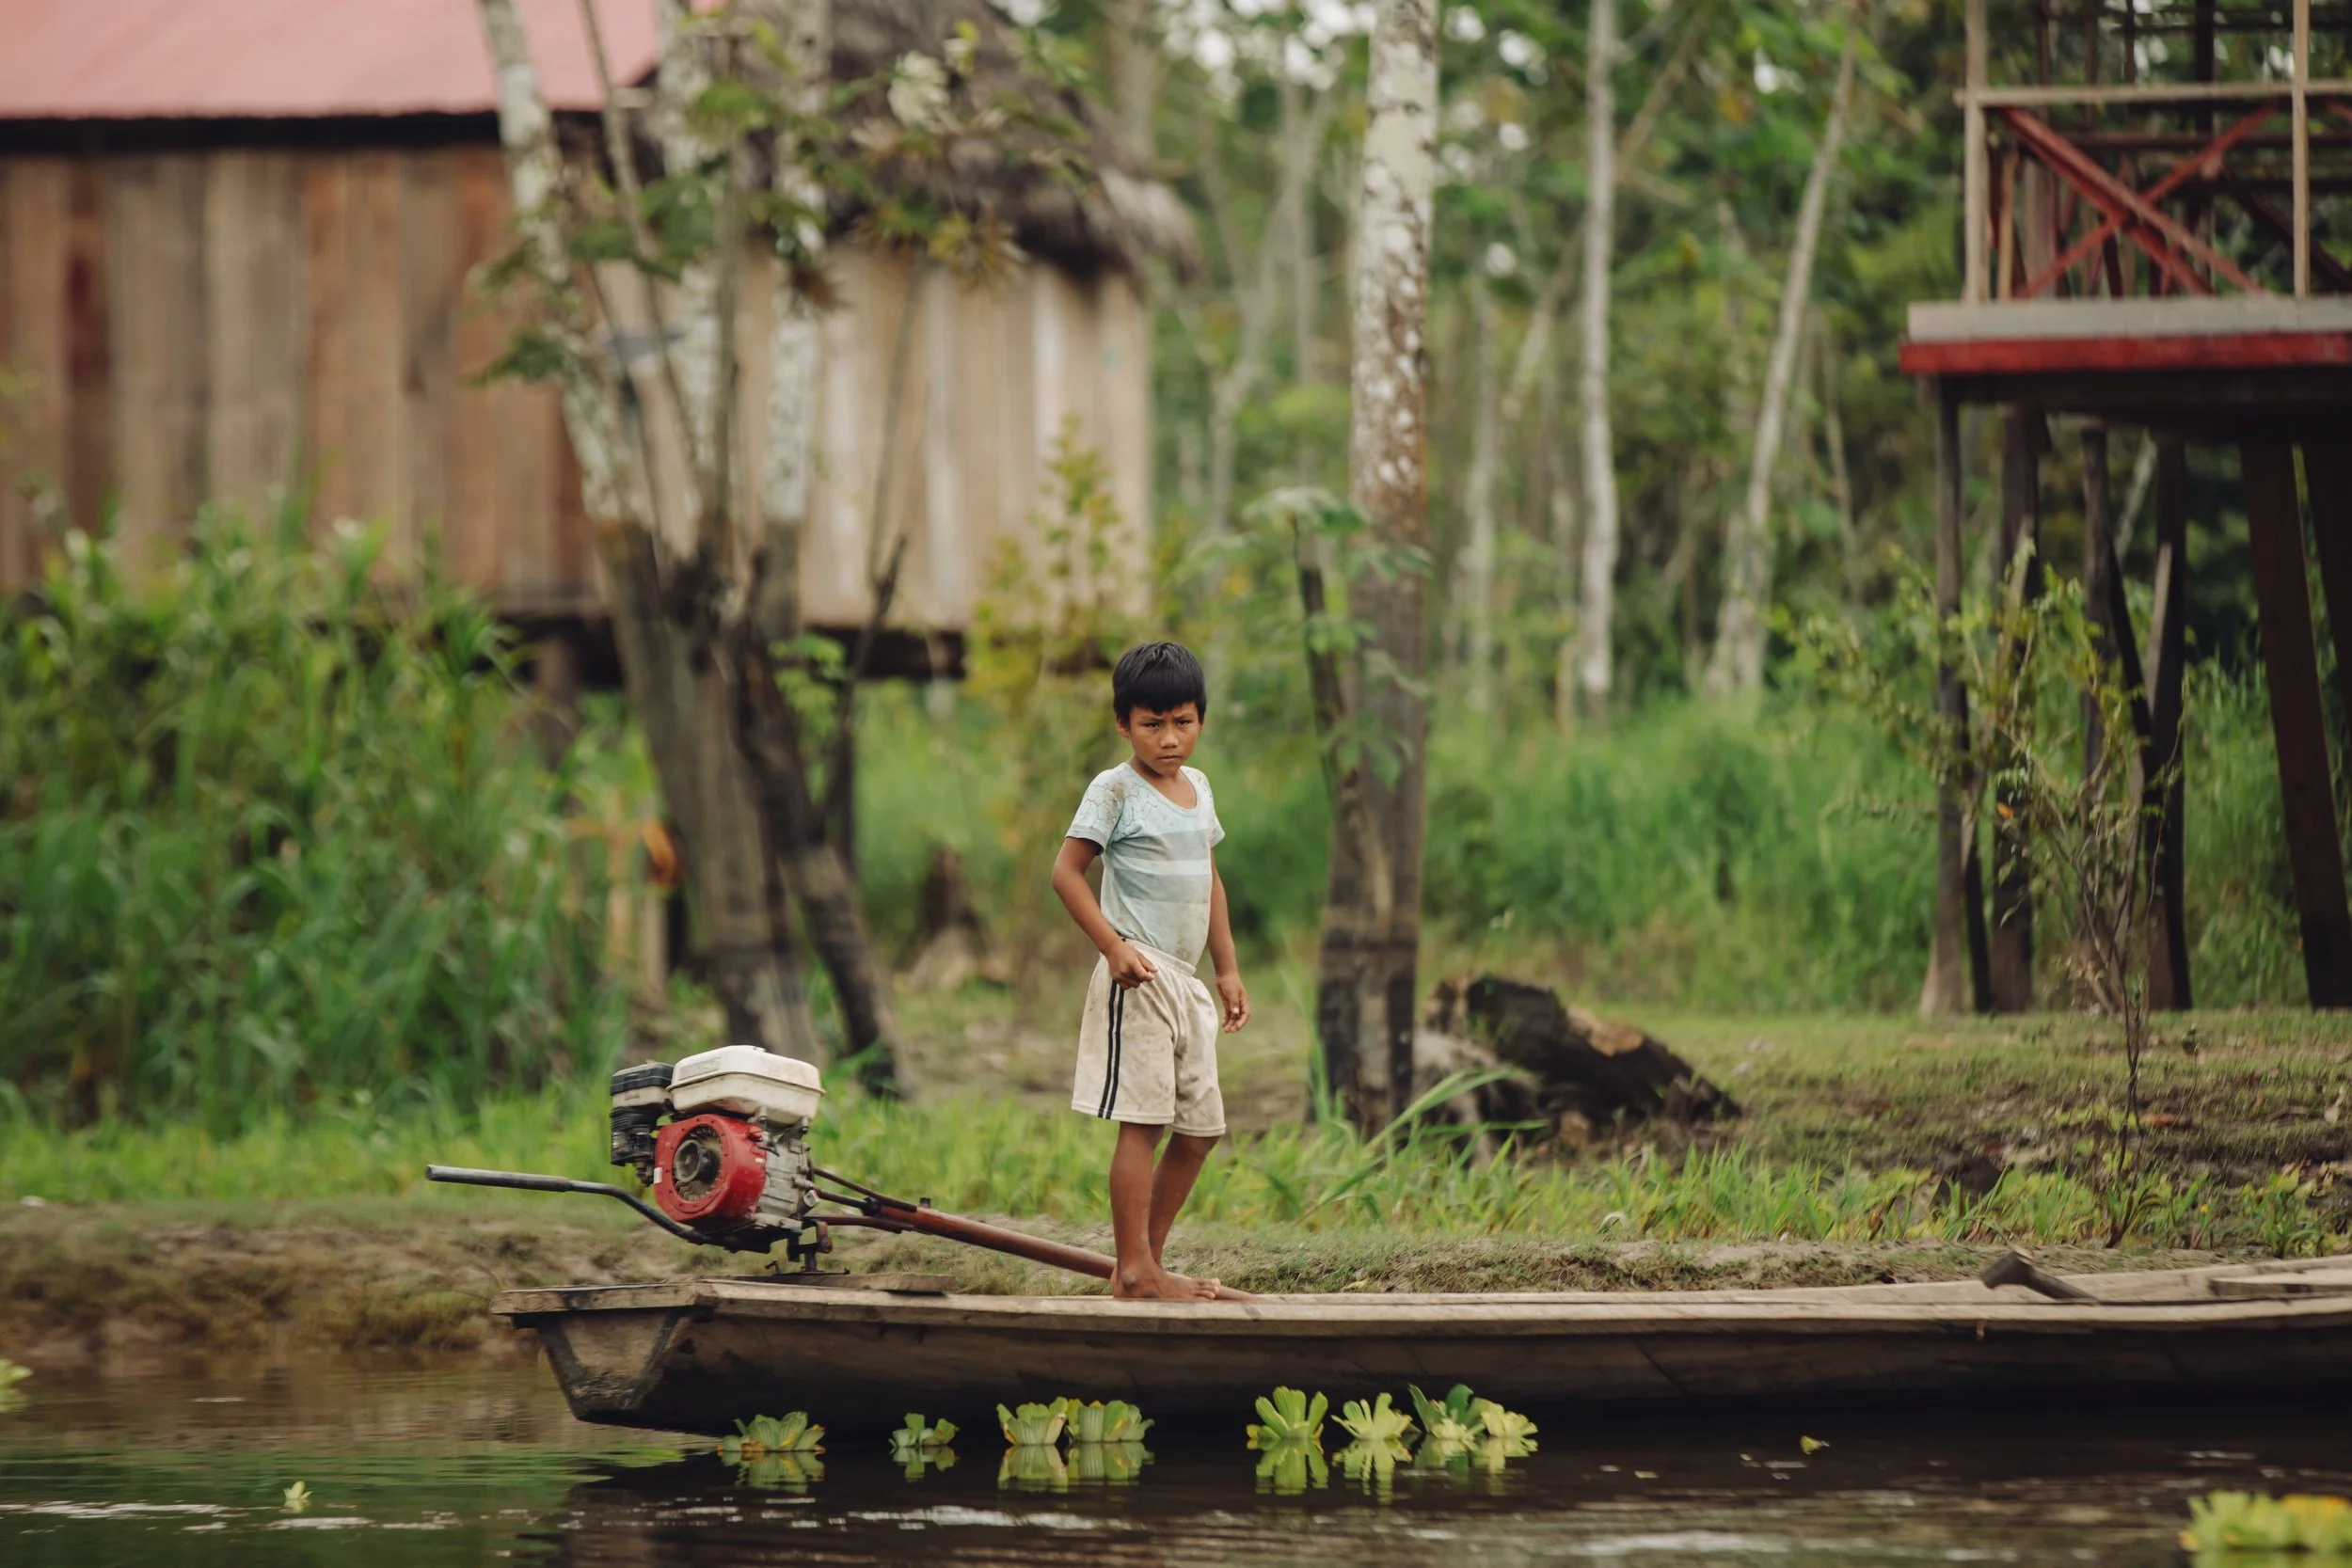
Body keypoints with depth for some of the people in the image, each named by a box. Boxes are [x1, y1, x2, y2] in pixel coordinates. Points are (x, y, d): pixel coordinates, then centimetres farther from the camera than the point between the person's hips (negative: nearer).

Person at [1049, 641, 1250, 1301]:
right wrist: (1113, 946, -20)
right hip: (1138, 976, -8)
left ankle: (1149, 1256, 17)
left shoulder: (1199, 787, 15)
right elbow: (1067, 871, -11)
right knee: (1143, 1122, -10)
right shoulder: (1115, 790, -7)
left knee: (1200, 1128, 9)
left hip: (1186, 981, 8)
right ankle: (1135, 1271, -9)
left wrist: (1227, 968, 24)